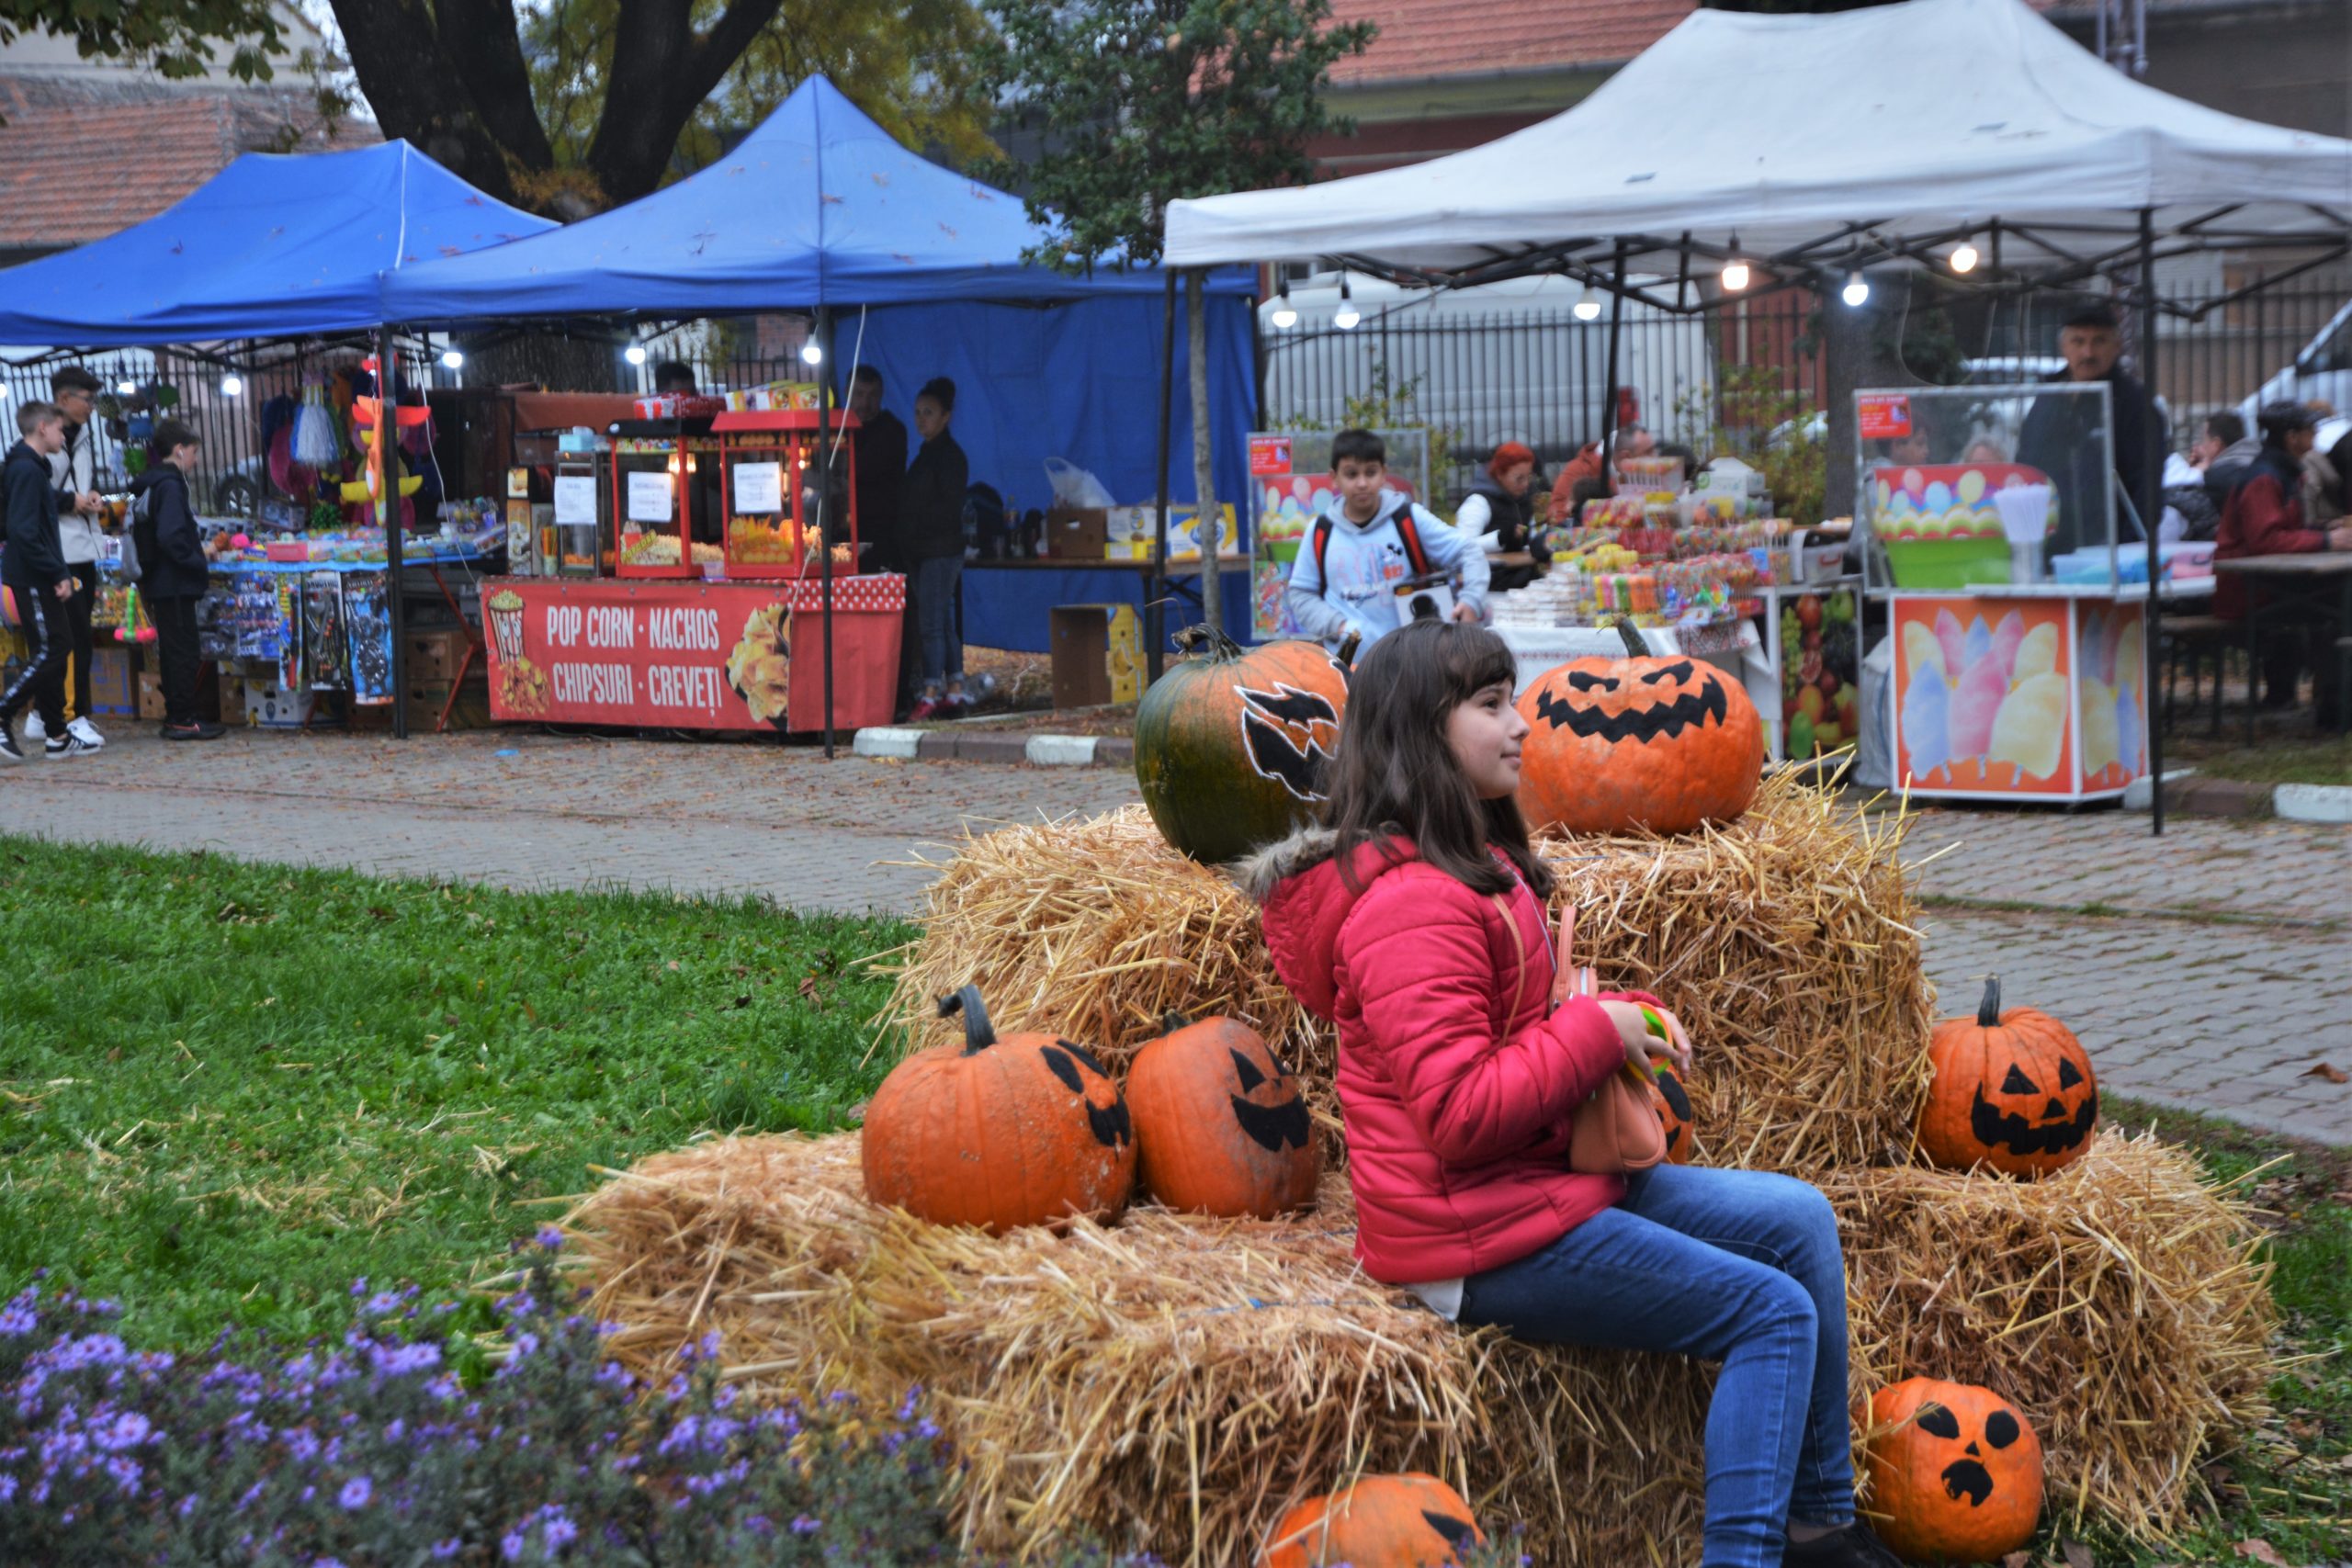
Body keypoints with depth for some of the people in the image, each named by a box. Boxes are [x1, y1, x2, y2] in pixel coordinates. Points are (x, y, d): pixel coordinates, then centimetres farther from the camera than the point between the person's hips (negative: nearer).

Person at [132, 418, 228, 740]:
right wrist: (201, 557, -13)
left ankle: (176, 717, 20)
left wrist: (202, 546, 13)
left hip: (160, 584, 10)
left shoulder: (151, 484, 14)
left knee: (174, 651, 14)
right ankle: (183, 720, -1)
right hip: (174, 584, -10)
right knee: (184, 651, -4)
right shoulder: (170, 485, -16)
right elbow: (170, 537, -26)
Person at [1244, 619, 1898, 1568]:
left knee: (1798, 1220, 11)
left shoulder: (1476, 865, 13)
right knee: (1776, 1310, -11)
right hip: (1478, 1239, -11)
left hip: (1539, 1176, 11)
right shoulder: (1412, 905, -22)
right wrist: (1600, 1031, -16)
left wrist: (1627, 1016, 6)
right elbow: (1460, 1113, -27)